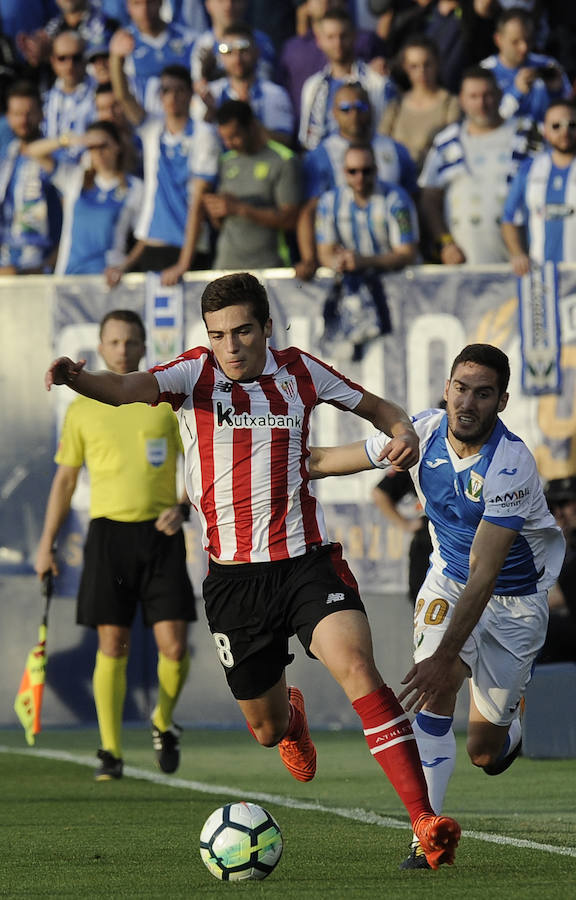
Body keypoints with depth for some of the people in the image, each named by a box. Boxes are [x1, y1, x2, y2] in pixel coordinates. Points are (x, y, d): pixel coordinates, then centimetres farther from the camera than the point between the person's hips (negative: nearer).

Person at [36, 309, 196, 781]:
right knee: (112, 645, -5)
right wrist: (47, 544, 9)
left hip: (161, 534, 0)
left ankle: (164, 723, 22)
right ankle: (111, 752, 2)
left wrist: (182, 507, -12)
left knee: (174, 646, -6)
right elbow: (65, 479, 13)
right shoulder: (83, 409, 7)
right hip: (109, 532, 0)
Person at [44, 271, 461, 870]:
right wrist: (75, 378, -45)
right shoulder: (195, 373, -3)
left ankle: (424, 820, -29)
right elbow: (130, 389, -23)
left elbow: (377, 408, 17)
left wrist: (403, 433, -6)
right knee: (266, 728, 10)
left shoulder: (298, 372, 3)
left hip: (306, 560, 0)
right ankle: (292, 718, 52)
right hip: (233, 576, 1)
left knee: (356, 665, -25)